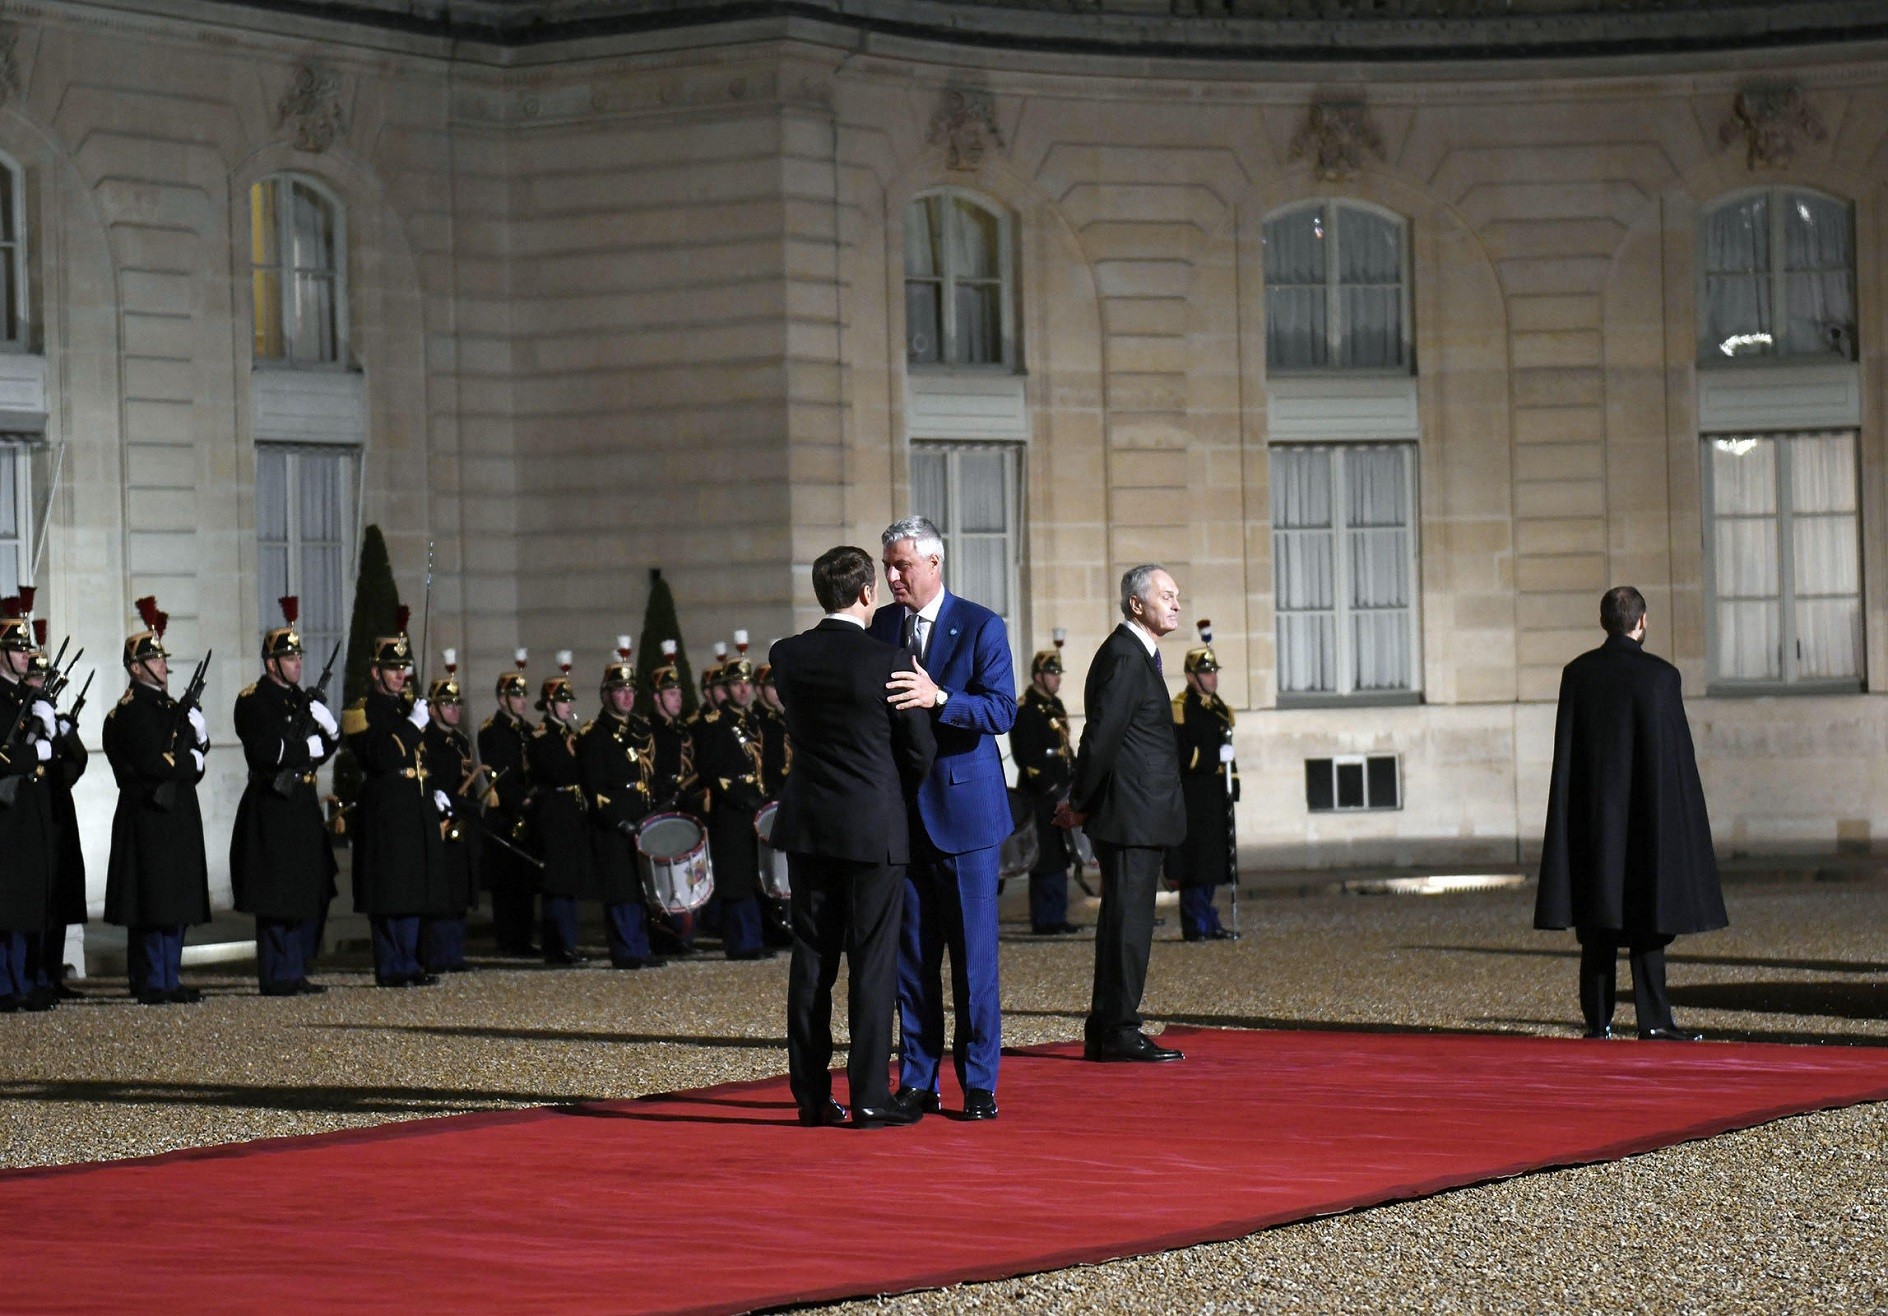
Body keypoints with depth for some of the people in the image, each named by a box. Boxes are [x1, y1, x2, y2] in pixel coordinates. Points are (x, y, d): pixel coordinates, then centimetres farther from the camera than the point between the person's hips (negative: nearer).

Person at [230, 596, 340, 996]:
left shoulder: (301, 699, 18)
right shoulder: (253, 701, -8)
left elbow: (326, 745, 17)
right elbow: (264, 750, -20)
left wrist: (327, 733, -4)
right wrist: (305, 749, -14)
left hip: (303, 806, 9)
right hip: (272, 809, -9)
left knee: (305, 895, 11)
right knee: (276, 897, -7)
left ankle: (294, 973, 17)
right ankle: (277, 977, -3)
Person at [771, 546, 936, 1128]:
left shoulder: (786, 657, 0)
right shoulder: (889, 661, -13)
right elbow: (920, 750, -5)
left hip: (807, 824, 4)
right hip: (874, 828, -4)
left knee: (811, 962, 9)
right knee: (873, 963, 0)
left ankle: (811, 1095, 12)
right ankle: (869, 1097, 0)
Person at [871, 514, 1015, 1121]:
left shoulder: (981, 626, -5)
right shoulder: (880, 627, 9)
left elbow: (1002, 710, -14)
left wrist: (939, 699, -29)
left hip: (964, 807, -4)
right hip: (901, 812, 4)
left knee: (973, 953, -1)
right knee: (910, 953, 6)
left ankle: (979, 1083, 4)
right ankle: (917, 1081, 12)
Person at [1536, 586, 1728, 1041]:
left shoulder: (1576, 674, 2)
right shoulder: (1659, 675, -8)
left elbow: (1565, 752, 3)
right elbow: (1675, 753, -7)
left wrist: (1576, 816, 10)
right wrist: (1682, 813, 2)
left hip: (1590, 815, 3)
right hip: (1644, 813, -3)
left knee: (1597, 923, 7)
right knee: (1646, 919, 0)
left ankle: (1598, 1020, 6)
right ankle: (1653, 1020, -4)